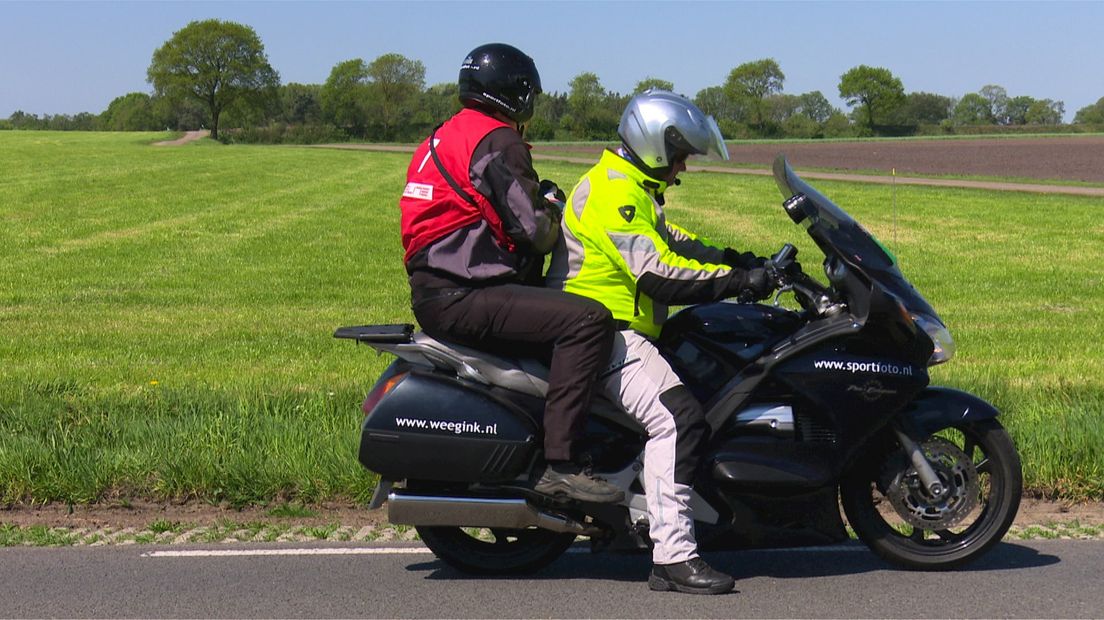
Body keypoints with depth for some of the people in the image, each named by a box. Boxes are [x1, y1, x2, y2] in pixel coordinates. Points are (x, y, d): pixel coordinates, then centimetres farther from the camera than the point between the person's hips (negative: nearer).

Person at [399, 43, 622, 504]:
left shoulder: (446, 135, 23)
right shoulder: (497, 141, -9)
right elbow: (534, 231, -14)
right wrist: (551, 203, 6)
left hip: (434, 290, 11)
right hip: (461, 296, -11)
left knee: (560, 315, 24)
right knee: (588, 320, -22)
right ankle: (559, 463, -27)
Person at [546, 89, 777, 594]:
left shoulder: (633, 189, 20)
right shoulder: (614, 191, -15)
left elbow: (673, 243, 24)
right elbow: (658, 274, -23)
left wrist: (736, 260, 10)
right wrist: (735, 281, -20)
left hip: (618, 327, 11)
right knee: (678, 419, -25)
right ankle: (672, 557, -26)